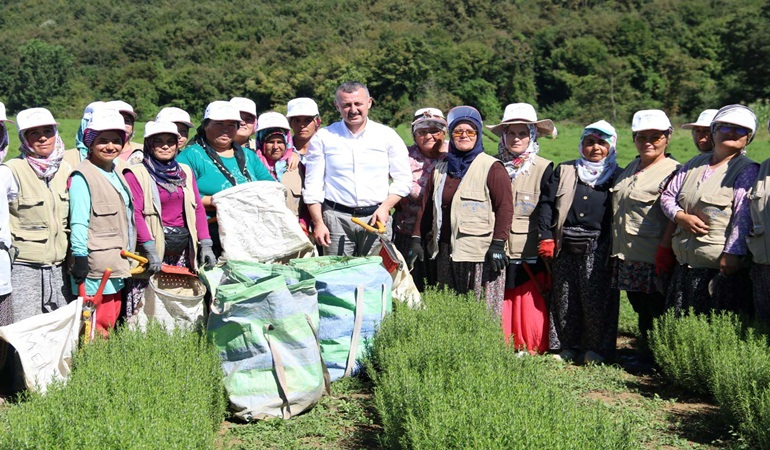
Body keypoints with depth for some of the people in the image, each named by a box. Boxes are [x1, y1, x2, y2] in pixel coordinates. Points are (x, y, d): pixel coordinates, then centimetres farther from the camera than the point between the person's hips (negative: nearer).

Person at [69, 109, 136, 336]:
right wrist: (80, 263, -19)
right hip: (96, 266, -8)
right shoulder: (82, 176, -10)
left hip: (116, 264, 8)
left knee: (112, 321, 12)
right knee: (99, 326, -9)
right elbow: (79, 223, -15)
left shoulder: (116, 173, 15)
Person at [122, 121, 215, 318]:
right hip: (153, 248, -5)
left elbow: (198, 209, 12)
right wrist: (150, 248, -19)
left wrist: (205, 244, 3)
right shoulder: (136, 174, -2)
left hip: (183, 250, 5)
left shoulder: (185, 172, 15)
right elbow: (135, 213, -10)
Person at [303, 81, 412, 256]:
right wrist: (318, 223, -2)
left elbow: (403, 180, 7)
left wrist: (385, 207, -7)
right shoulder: (323, 137, 6)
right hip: (337, 218, 0)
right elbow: (313, 185, 5)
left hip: (376, 217, 0)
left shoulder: (387, 136, 6)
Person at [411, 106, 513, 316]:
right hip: (445, 253, 6)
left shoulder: (492, 168, -2)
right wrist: (416, 239, 11)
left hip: (479, 253, -6)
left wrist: (498, 244, -15)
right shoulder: (441, 169, 17)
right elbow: (426, 207, 18)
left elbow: (505, 207, -8)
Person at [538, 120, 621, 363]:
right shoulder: (564, 171, 11)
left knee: (597, 297, -1)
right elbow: (547, 204, 5)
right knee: (564, 296, 7)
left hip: (598, 249, -2)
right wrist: (546, 238, -5)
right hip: (565, 247, 2)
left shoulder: (617, 177, 7)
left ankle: (597, 348, 12)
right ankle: (566, 346, 19)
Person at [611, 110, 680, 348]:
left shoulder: (673, 172, -8)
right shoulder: (631, 169, 16)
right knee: (641, 310, 15)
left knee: (658, 313, -1)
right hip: (627, 257, 7)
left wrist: (664, 253, -21)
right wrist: (615, 251, 18)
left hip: (653, 260, -7)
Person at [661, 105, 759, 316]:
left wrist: (732, 254, -22)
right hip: (684, 267, 6)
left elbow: (744, 216, -13)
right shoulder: (694, 164, 16)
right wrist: (681, 217, -3)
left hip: (722, 269, -6)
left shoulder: (747, 170, -3)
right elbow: (667, 196, 17)